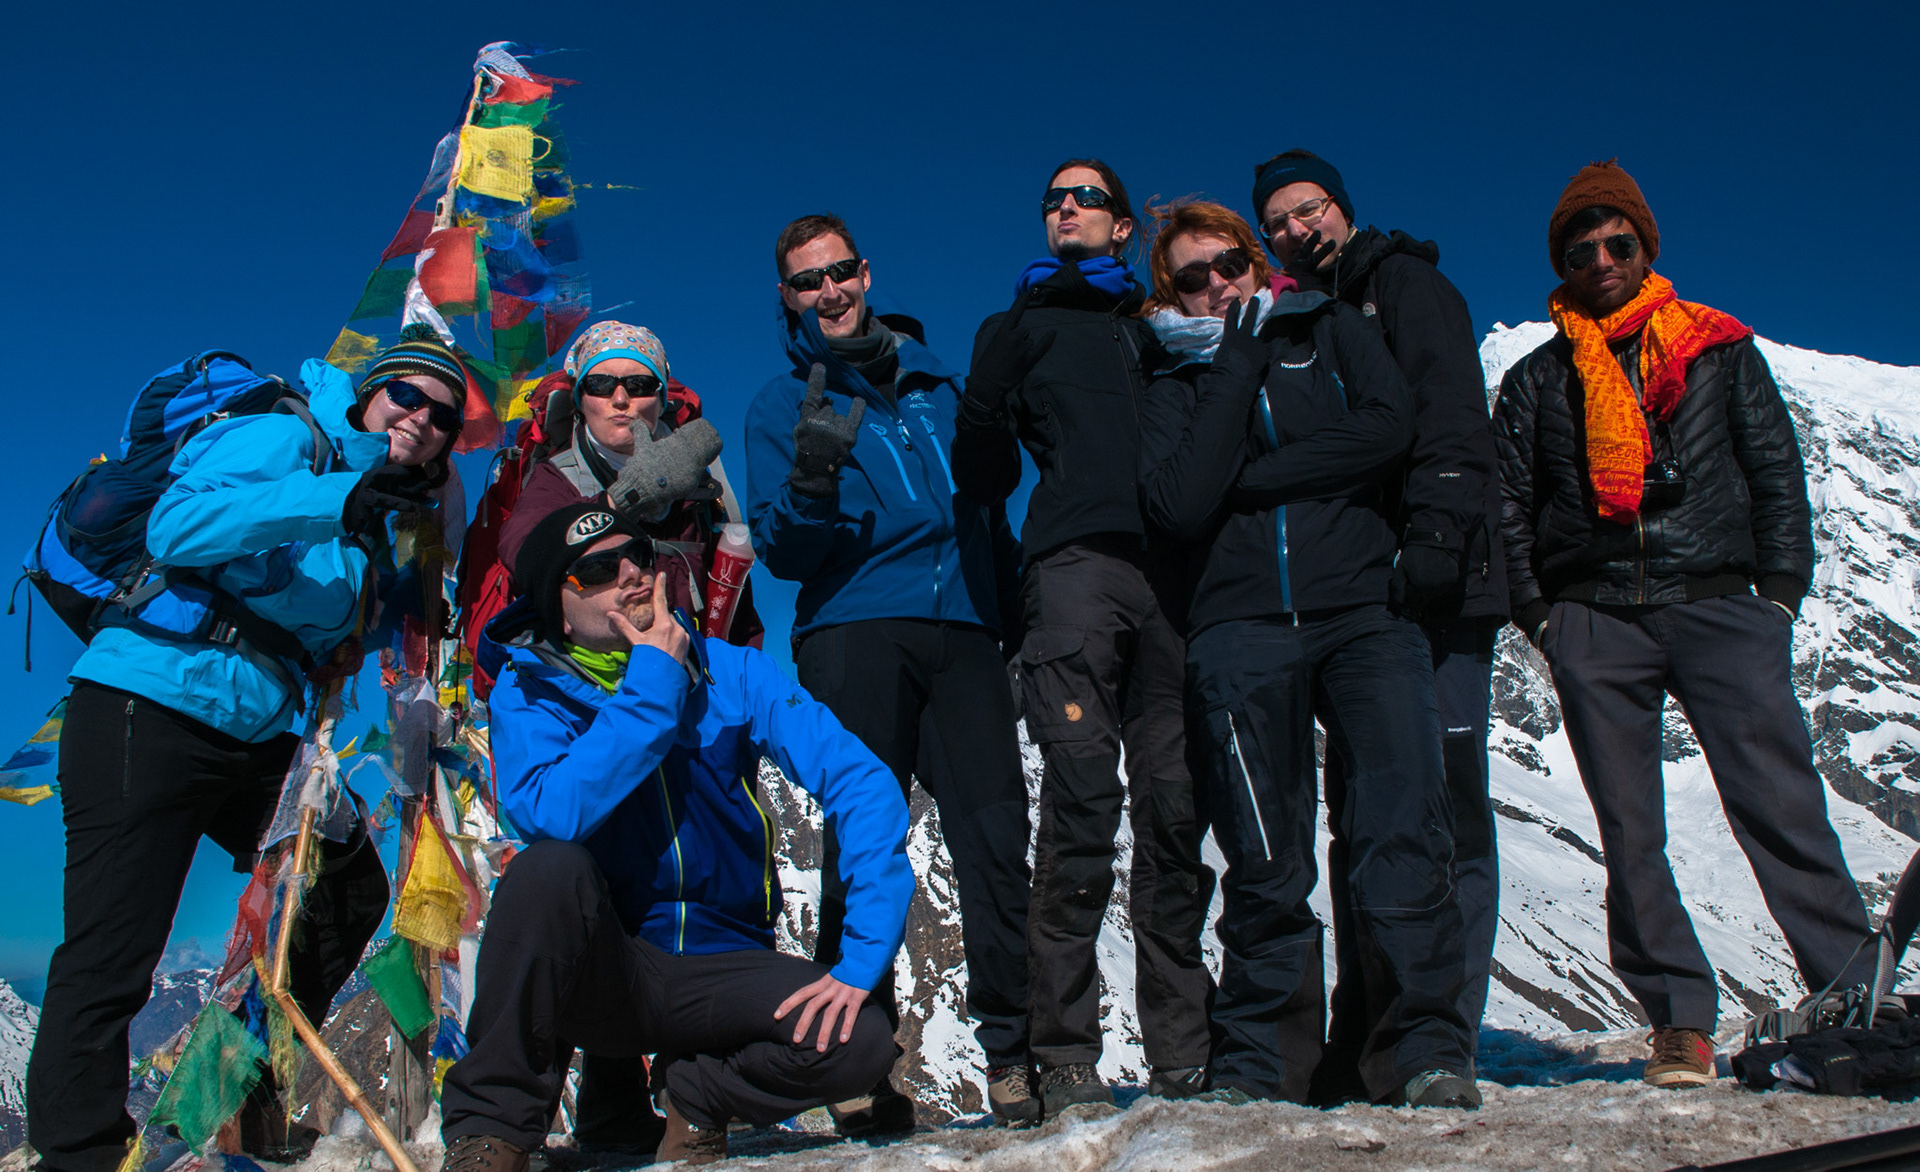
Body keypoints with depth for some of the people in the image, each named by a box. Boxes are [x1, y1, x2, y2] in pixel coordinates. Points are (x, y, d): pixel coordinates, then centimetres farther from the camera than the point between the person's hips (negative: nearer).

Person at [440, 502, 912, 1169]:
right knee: (552, 867, -32)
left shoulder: (729, 671, -2)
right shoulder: (529, 691, -5)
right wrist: (653, 686, -21)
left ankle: (698, 1092, 7)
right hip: (600, 971, -1)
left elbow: (862, 783, -11)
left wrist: (862, 959, -21)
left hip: (720, 966, 2)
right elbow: (552, 814, -27)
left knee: (860, 1042, -24)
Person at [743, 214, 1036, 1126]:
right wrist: (811, 477, -17)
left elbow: (985, 503, 27)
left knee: (996, 835, -7)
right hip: (853, 630, -2)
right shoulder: (781, 406, 13)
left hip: (961, 626, 3)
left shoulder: (934, 381, 23)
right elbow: (782, 552, 3)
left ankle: (1010, 1050, -1)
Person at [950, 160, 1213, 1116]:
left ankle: (1182, 1051, 1)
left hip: (1169, 569, 3)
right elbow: (981, 458, 11)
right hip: (1076, 561, -2)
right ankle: (1066, 1058, -11)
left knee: (1175, 805, -4)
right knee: (1083, 799, -14)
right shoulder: (1022, 326, 23)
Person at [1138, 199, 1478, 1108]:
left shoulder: (1328, 329, 19)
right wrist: (1237, 367, 1)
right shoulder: (1176, 390, 18)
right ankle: (1260, 1065, 7)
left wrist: (1252, 476, -2)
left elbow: (1388, 427, -1)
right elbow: (1182, 505, -4)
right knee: (1265, 863, -3)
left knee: (1405, 824, -16)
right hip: (1242, 631, 0)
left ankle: (1425, 1051, -10)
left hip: (1362, 607, 0)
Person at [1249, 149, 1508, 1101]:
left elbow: (1449, 414, -7)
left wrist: (1435, 531, -22)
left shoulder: (1404, 284, 9)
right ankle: (1363, 1039, 5)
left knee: (1445, 807, -8)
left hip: (1435, 588, -6)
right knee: (1359, 815, 2)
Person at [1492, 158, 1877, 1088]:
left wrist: (1780, 589, 1)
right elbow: (1509, 509, 15)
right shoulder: (1535, 381, 17)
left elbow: (1776, 471, 12)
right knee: (1630, 834, -2)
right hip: (1595, 620, 1)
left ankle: (1852, 1000, -5)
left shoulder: (1718, 348, 17)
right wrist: (1538, 614, 3)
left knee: (1780, 803, -11)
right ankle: (1679, 1018, 5)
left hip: (1717, 602, -1)